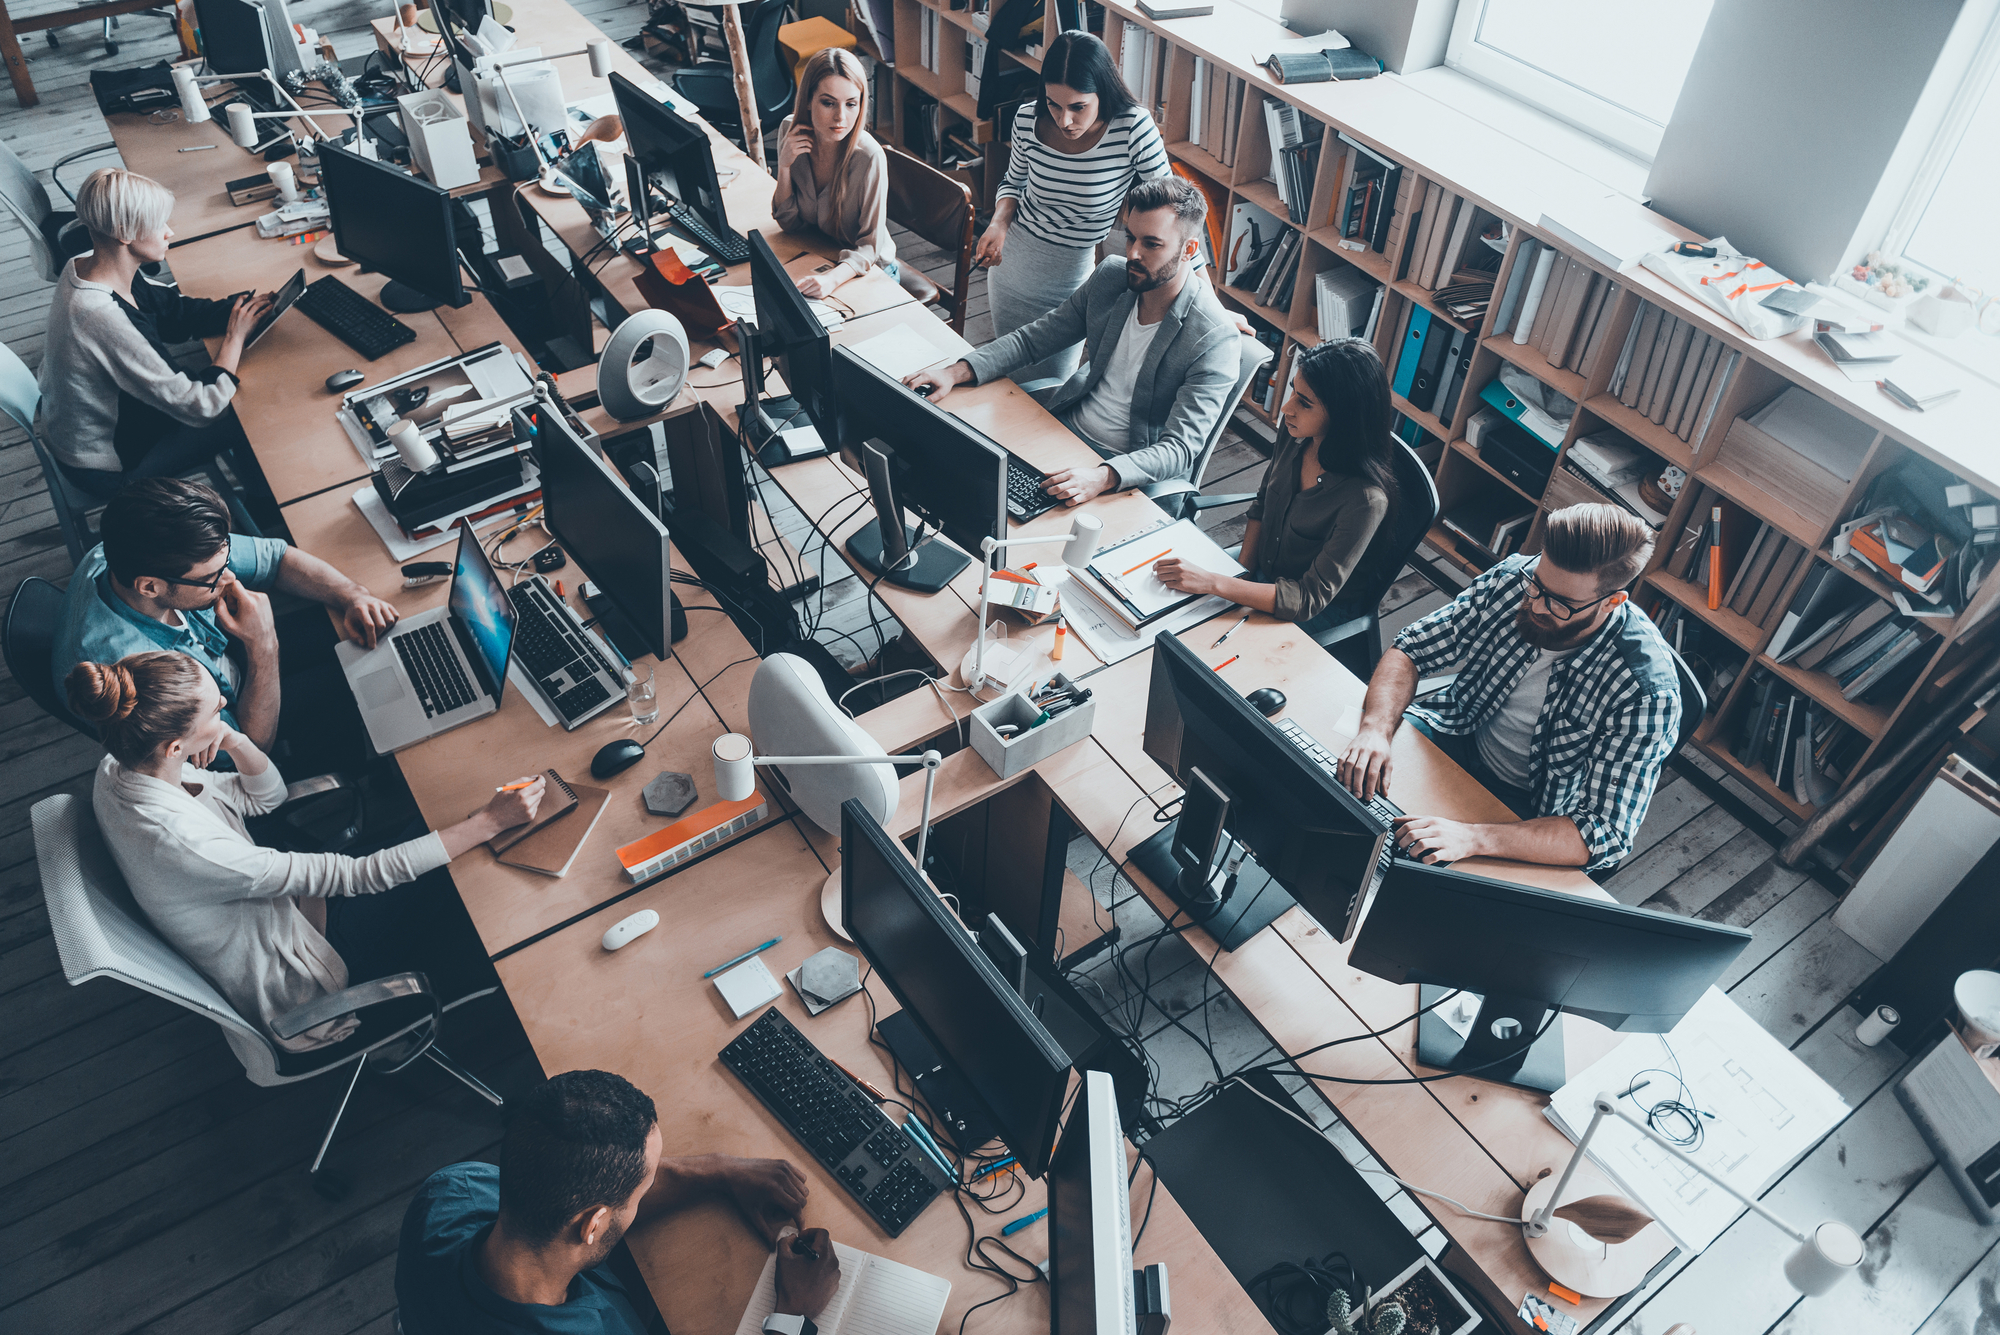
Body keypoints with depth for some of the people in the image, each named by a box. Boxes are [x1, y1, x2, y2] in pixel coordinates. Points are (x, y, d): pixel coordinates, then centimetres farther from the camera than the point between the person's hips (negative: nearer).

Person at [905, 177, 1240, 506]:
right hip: (1066, 426, 6)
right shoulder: (1112, 276, -2)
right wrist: (956, 372, -10)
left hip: (1128, 468, -6)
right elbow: (1034, 339, 5)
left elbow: (1180, 448, -26)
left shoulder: (1215, 340, -21)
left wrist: (1101, 477, -44)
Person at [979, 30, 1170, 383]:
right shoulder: (1028, 119, -13)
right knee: (1011, 373, 20)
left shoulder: (1133, 129, -24)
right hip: (1010, 258, 3)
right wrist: (999, 224, -13)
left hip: (1074, 276, -3)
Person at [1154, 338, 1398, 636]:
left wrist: (1211, 582, -39)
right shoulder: (1295, 432, -14)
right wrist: (1243, 570, -6)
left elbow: (1311, 598, -32)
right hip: (1262, 568, 6)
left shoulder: (1366, 499, -34)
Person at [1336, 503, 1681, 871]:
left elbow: (1607, 836, -30)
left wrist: (1475, 837, -44)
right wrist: (1376, 730, -31)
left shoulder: (1646, 689, -28)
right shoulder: (1513, 579, -17)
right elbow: (1410, 650, -9)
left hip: (1530, 810, -4)